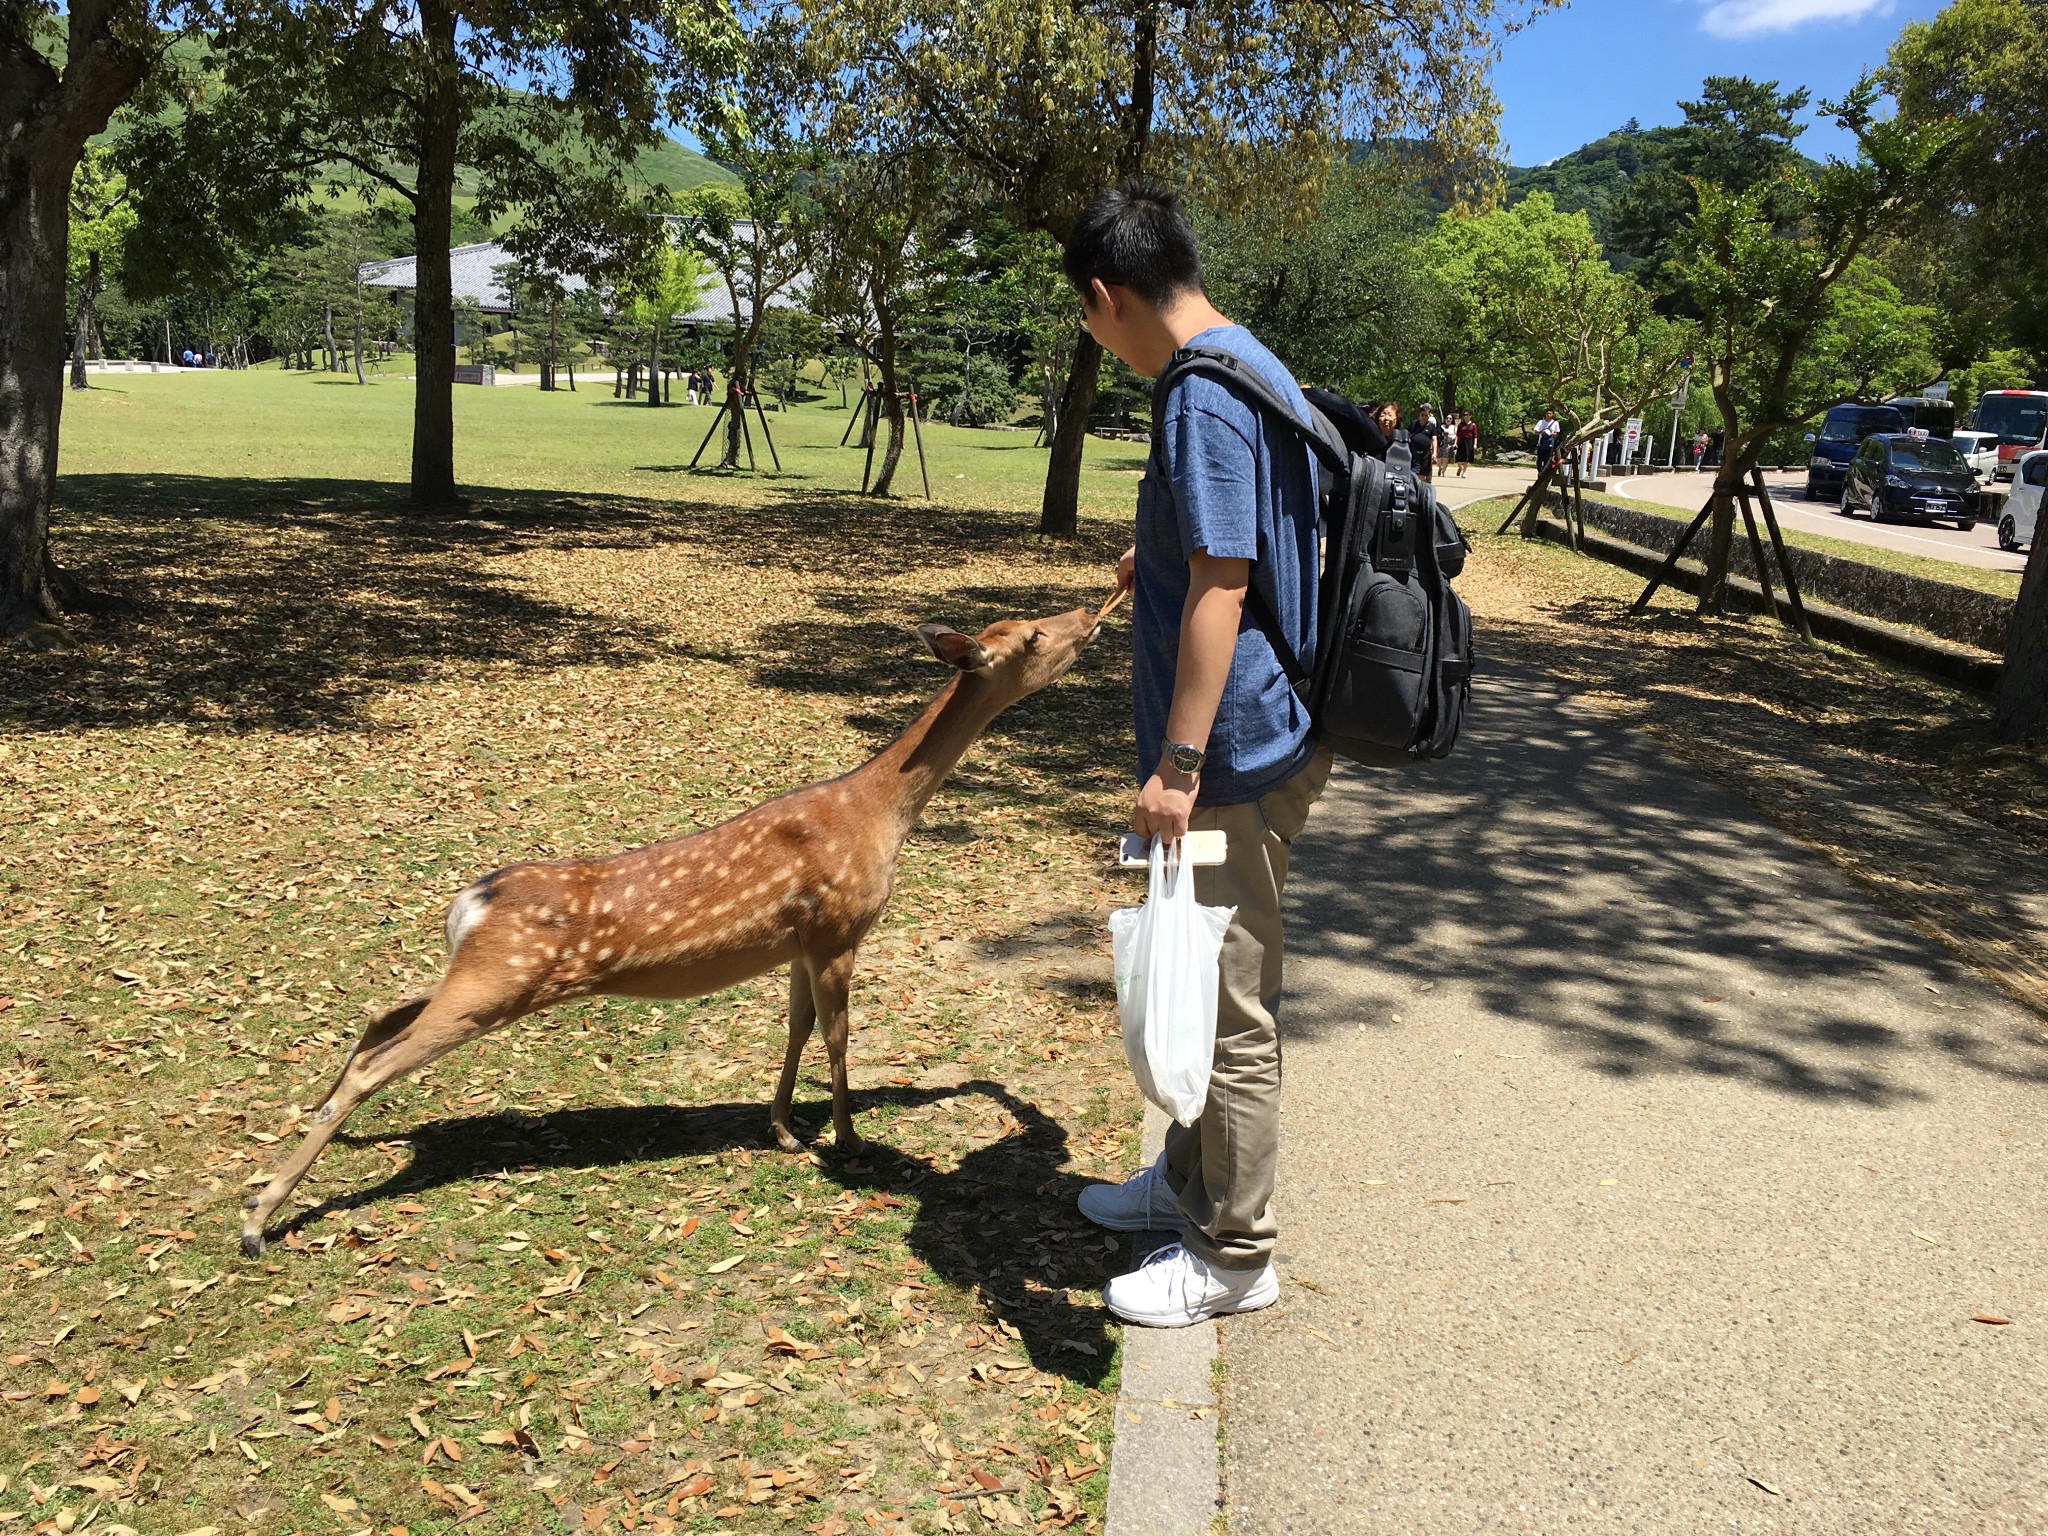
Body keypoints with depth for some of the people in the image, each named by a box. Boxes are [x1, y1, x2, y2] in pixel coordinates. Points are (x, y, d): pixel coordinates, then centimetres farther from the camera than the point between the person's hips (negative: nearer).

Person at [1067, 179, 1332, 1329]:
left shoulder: (1204, 394, -19)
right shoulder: (1252, 368, 13)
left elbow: (1219, 590, -25)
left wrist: (1178, 763, -24)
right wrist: (1159, 561, 39)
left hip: (1237, 757, -10)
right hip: (1256, 747, 10)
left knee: (1231, 1007, 3)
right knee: (1212, 987, 22)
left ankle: (1236, 1255, 19)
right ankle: (1196, 1177, 40)